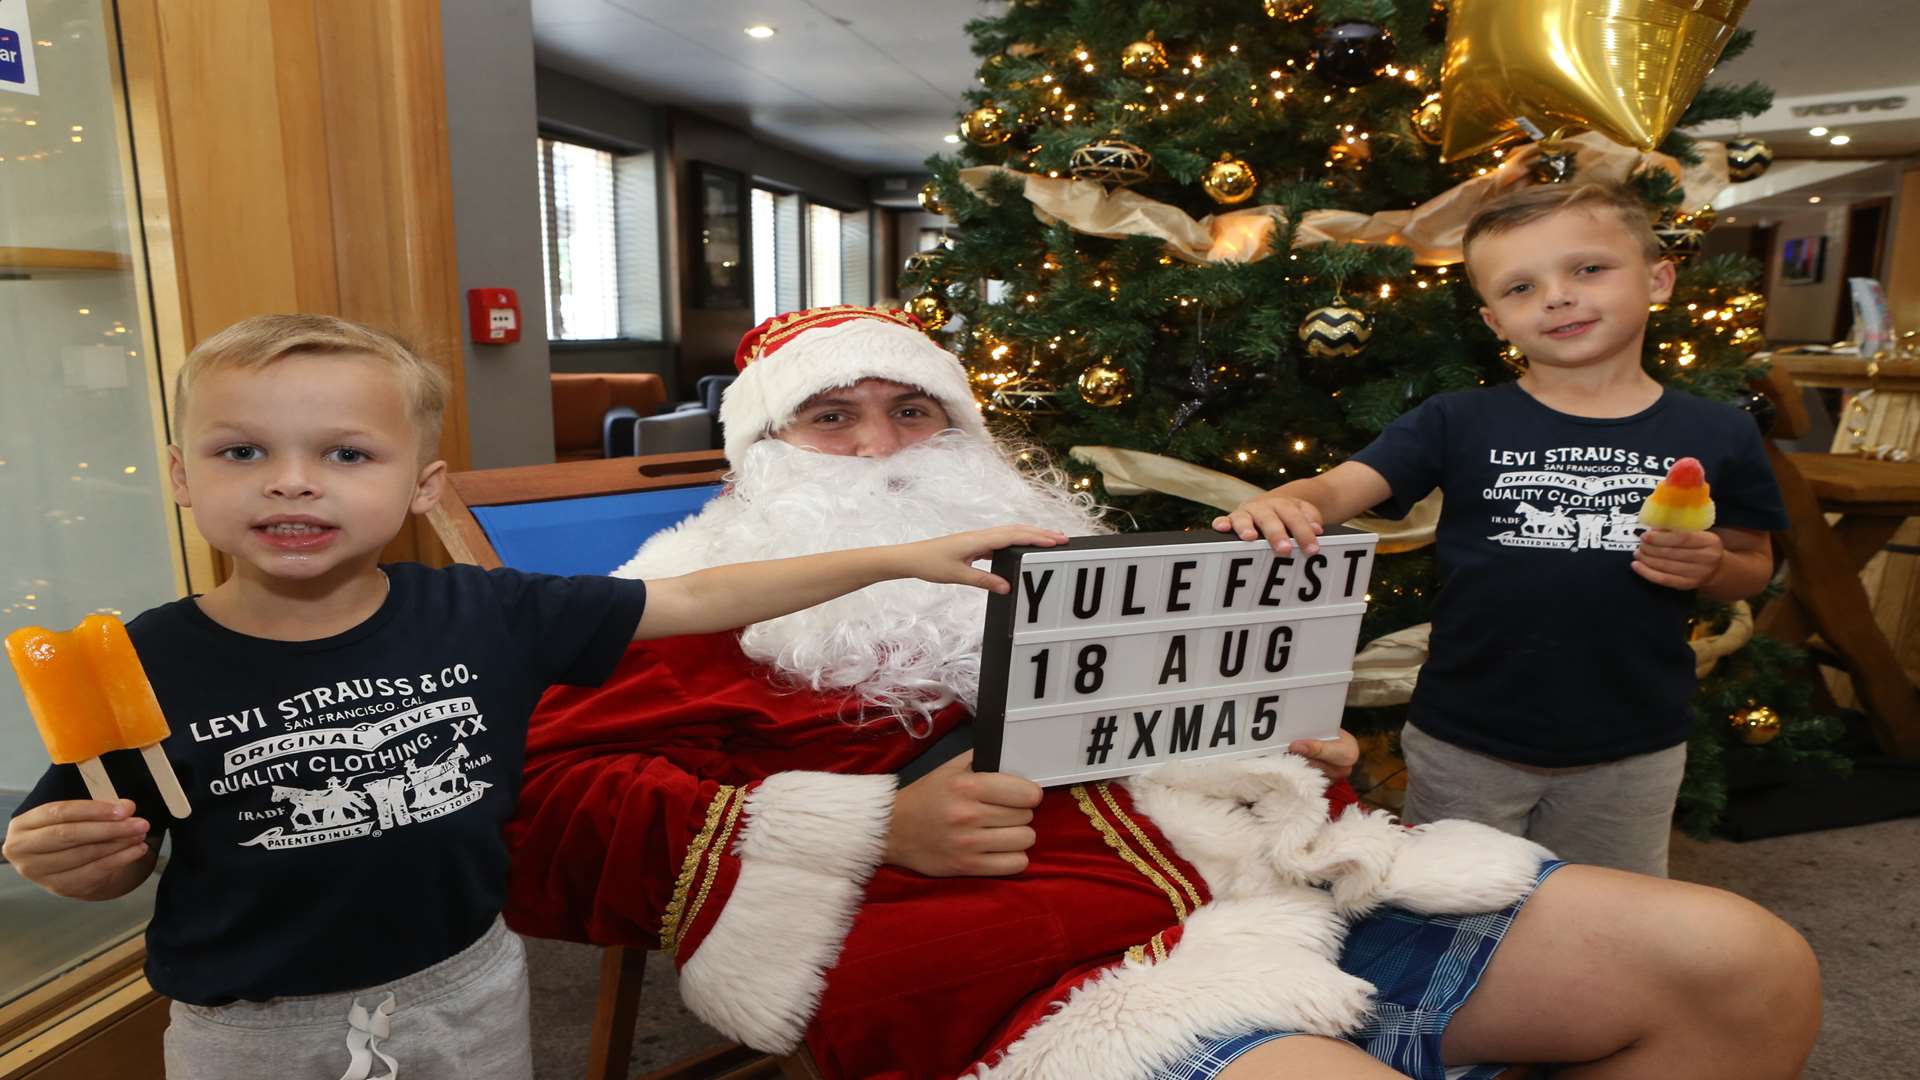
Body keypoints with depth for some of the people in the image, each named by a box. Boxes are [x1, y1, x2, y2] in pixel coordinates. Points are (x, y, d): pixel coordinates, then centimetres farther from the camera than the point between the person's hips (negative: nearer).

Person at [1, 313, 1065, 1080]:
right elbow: (118, 862, 0)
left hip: (465, 994, 1)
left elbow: (693, 598, -12)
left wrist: (903, 555, -14)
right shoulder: (149, 664, -15)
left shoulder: (488, 614, -15)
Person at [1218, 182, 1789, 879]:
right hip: (1464, 744, -1)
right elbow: (1339, 487, -18)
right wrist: (1279, 505, -40)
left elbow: (1754, 566, 8)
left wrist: (1711, 567, -15)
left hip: (1631, 751, 2)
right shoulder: (1459, 424, -8)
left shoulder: (1718, 435, -3)